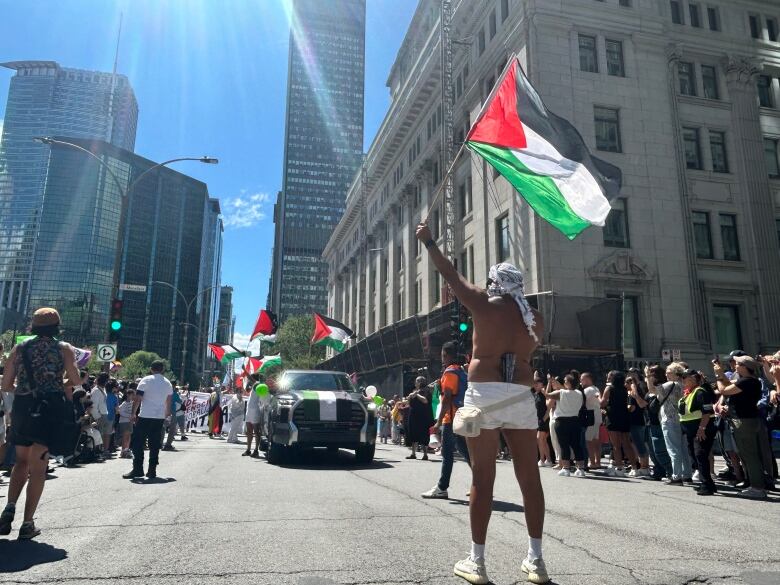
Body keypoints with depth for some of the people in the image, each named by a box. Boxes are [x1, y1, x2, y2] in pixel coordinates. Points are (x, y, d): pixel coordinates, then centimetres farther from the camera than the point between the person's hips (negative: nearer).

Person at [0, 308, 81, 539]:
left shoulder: (19, 348, 10)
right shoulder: (63, 349, 1)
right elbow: (75, 380, -7)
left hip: (22, 407, 3)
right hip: (50, 408, -3)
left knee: (22, 461, 21)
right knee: (38, 466, 2)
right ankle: (27, 524, 3)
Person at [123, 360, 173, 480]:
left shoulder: (146, 380, -3)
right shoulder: (168, 383, 11)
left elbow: (137, 399, -8)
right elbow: (168, 402, 16)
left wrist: (133, 414, -1)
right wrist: (167, 414, 29)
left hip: (144, 416, -4)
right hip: (159, 417, 4)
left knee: (138, 443, 3)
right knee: (155, 445, 7)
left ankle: (137, 470, 1)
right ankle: (152, 471, 9)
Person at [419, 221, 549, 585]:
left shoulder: (484, 305, -1)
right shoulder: (534, 318, 10)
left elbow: (449, 273, 7)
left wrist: (428, 241, 19)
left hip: (484, 395, -4)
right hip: (521, 399, 4)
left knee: (482, 479, 0)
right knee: (529, 478, 8)